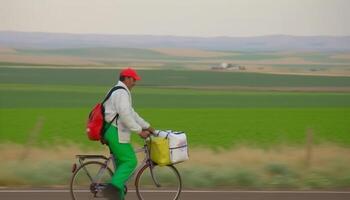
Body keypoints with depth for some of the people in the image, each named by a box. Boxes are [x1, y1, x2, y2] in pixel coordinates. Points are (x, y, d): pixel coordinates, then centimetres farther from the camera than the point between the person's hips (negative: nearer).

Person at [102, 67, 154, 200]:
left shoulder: (118, 92, 22)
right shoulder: (121, 93, -14)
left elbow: (131, 113, 26)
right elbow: (125, 116, -25)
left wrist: (147, 126, 25)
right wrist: (139, 131, -20)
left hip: (111, 132, 11)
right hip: (116, 133, -11)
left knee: (122, 163, 15)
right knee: (130, 162, -11)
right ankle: (114, 188, -21)